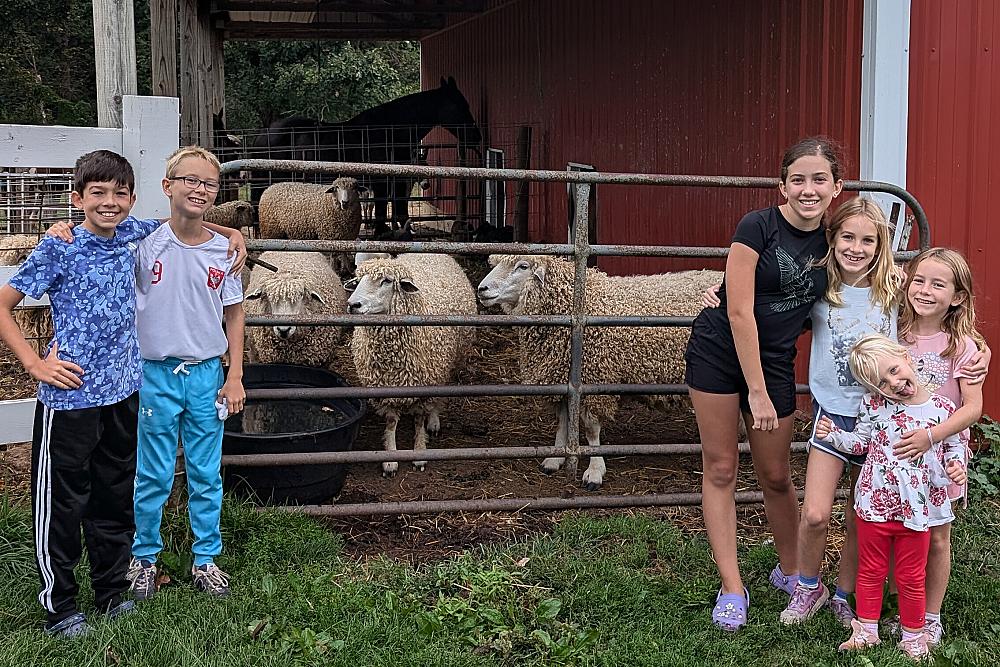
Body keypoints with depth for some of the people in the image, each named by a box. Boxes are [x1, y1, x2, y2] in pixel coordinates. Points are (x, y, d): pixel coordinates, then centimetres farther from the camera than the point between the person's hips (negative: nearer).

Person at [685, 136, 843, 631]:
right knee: (720, 468, 1)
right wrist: (756, 391, -17)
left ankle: (789, 571, 31)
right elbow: (740, 312, -18)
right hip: (719, 352, -4)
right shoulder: (757, 227, -17)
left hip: (774, 360, 4)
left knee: (775, 476, 10)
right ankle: (731, 588, 9)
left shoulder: (831, 243, -1)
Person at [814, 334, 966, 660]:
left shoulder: (943, 408, -8)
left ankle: (913, 635, 31)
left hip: (917, 509, -1)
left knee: (911, 577, 14)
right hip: (875, 503, 1)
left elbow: (954, 444, 6)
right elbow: (860, 442, 4)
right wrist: (833, 434, -12)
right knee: (871, 571, 16)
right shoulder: (873, 404, -8)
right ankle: (866, 629, 32)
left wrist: (956, 465, -14)